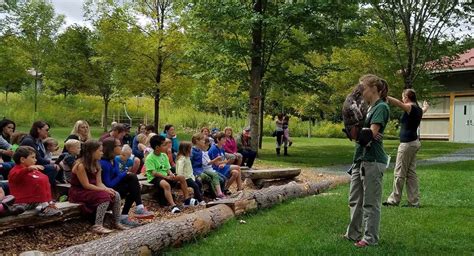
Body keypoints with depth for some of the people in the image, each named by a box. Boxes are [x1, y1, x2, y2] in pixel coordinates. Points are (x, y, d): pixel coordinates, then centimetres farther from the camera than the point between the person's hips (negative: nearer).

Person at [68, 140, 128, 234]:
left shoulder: (96, 165, 7)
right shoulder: (81, 165, -20)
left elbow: (99, 183, 3)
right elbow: (86, 185, -23)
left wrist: (107, 189, -18)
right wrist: (104, 189, -24)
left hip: (91, 190, 8)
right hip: (79, 192, -8)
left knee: (116, 195, -11)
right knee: (104, 196, -31)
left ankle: (117, 223, -2)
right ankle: (97, 226, -31)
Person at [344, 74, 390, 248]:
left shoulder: (381, 107, -10)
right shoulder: (370, 108, 17)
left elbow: (371, 133, -17)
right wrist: (361, 131, -7)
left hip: (373, 161, -9)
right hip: (360, 159, 9)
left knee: (370, 202, 0)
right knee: (355, 200, 15)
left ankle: (370, 238, 10)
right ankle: (353, 234, 26)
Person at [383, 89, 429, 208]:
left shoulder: (410, 108, -12)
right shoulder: (418, 109, 13)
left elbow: (398, 103, -33)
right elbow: (423, 109, 39)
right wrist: (425, 106, 63)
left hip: (407, 143, -9)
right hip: (414, 142, 9)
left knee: (399, 173, -2)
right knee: (411, 173, 12)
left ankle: (394, 200, 4)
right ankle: (414, 201, 15)